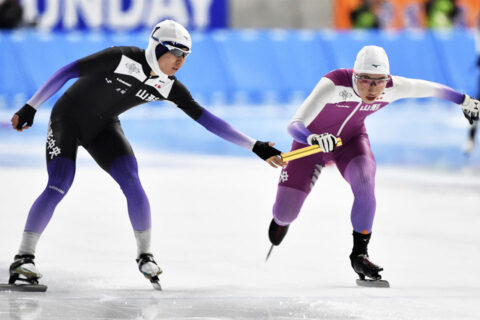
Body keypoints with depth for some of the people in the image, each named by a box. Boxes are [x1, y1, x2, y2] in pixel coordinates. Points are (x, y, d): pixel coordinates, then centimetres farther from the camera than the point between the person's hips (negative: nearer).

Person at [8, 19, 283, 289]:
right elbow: (68, 72, -20)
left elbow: (207, 119, -9)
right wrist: (31, 107, -18)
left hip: (103, 128, 4)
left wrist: (255, 147, -13)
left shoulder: (168, 87, -10)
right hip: (68, 117, -4)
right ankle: (24, 257, -10)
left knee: (132, 184, -14)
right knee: (59, 187, -19)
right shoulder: (122, 58, -27)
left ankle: (145, 255, 3)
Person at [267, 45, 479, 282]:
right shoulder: (333, 85, -39)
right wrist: (314, 139, -67)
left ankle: (359, 253, -14)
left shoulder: (392, 88, -27)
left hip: (352, 140, 2)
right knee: (285, 214, -1)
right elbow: (294, 125, -45)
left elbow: (430, 88, -7)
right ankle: (282, 219, 41)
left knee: (364, 180, -31)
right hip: (311, 141, -2)